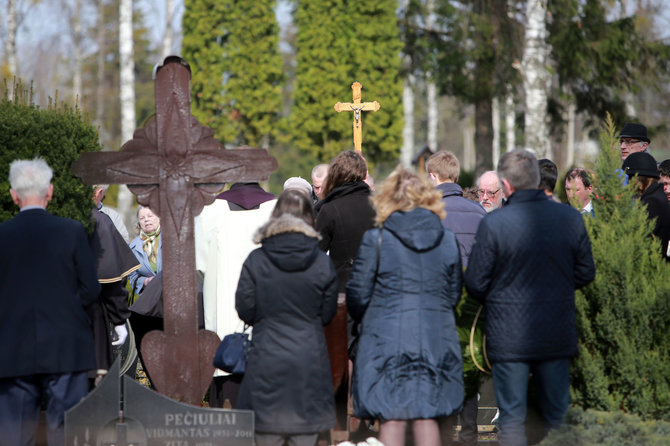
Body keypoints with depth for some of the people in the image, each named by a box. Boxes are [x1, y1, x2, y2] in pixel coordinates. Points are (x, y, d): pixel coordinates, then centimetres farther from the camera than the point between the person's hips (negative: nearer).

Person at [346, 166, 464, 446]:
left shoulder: (375, 240, -6)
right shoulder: (447, 240, 5)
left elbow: (358, 295, -2)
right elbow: (453, 295, 11)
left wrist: (364, 319, 18)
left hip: (387, 338, -3)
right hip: (436, 338, 3)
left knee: (391, 418, 1)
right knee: (426, 416, 8)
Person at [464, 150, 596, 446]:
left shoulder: (493, 224, -16)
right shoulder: (570, 218, -4)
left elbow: (475, 283, -9)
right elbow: (586, 273, 6)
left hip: (509, 337, -3)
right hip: (559, 334, 3)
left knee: (511, 418, 4)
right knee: (558, 414, 13)